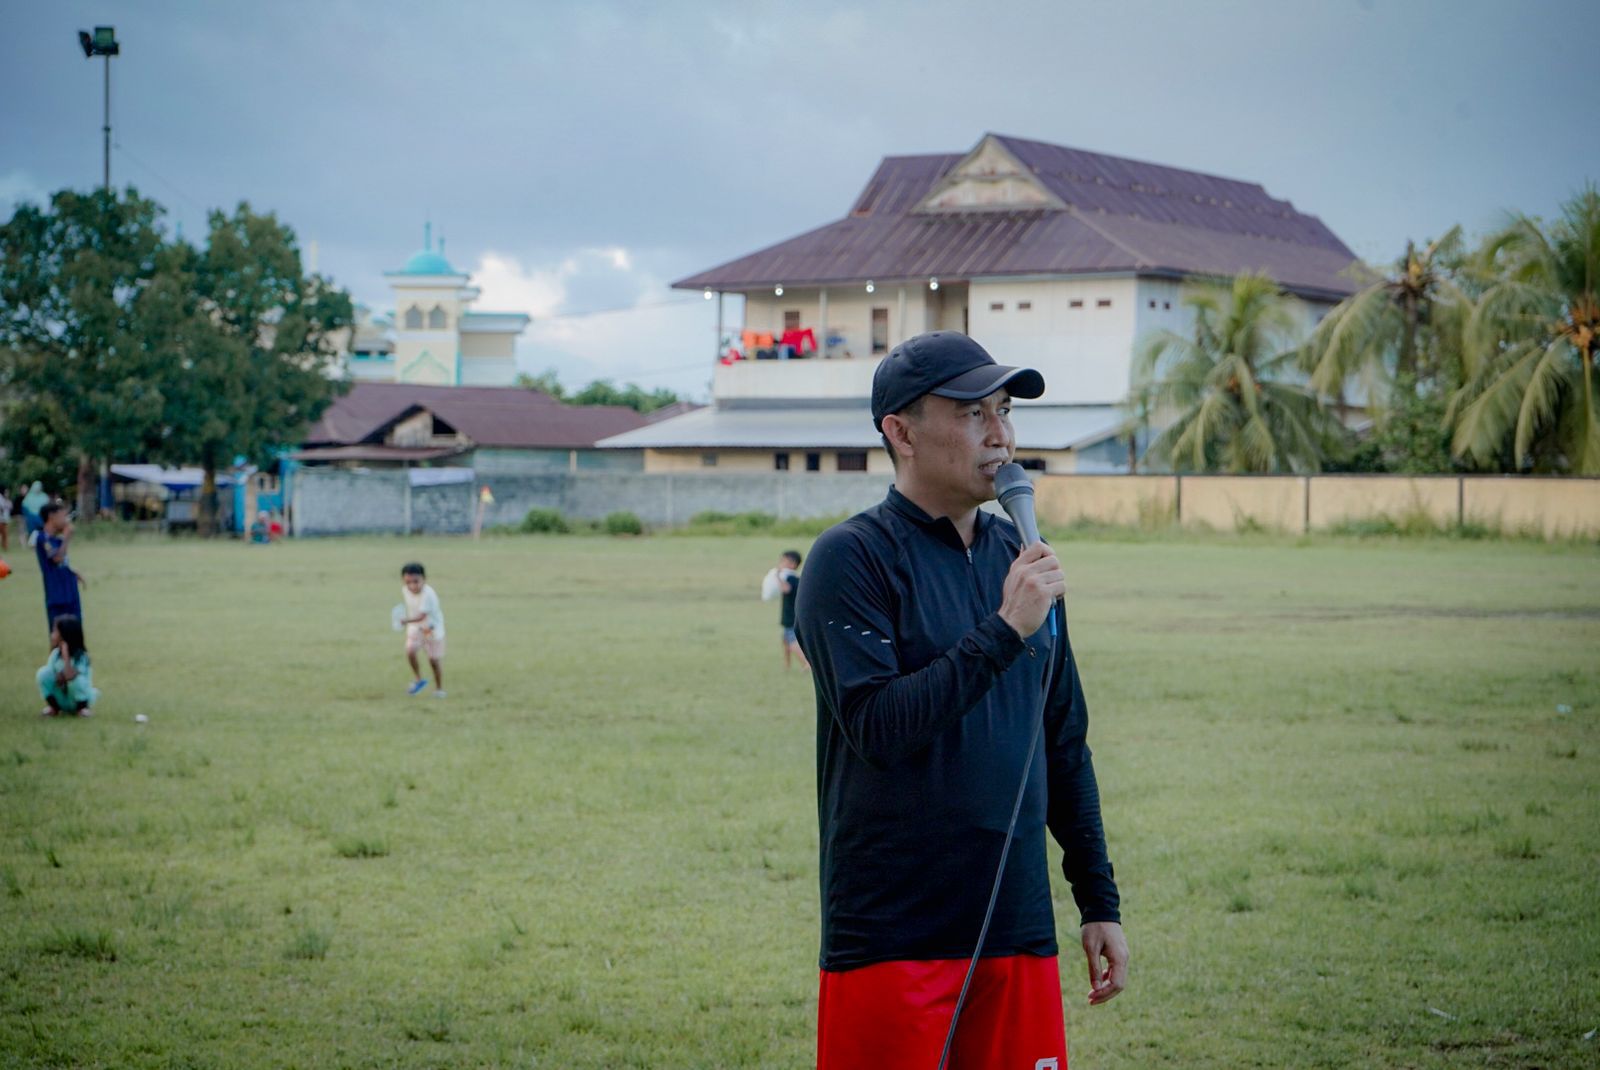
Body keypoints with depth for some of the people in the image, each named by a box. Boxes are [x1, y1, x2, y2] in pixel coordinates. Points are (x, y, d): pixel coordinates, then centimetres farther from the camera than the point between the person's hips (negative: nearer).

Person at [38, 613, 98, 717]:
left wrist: (65, 655, -36)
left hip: (79, 699, -5)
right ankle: (54, 707, 0)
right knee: (43, 673, -18)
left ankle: (82, 708, -7)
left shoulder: (81, 656, -23)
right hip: (61, 700, 5)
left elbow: (70, 677, -37)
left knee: (77, 679, -37)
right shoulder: (55, 653, -5)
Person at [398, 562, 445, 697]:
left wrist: (407, 620, -52)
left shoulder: (428, 595, -31)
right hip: (415, 626, 4)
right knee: (410, 651, -18)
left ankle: (439, 689, 22)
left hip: (432, 628, -4)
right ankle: (418, 679, 5)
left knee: (434, 659, 3)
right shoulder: (405, 591, -12)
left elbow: (422, 616, -38)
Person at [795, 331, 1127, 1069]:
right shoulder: (851, 558, -7)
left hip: (1018, 932, 6)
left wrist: (1099, 902, 17)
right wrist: (1003, 631, -19)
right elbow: (877, 728, -19)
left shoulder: (1018, 558, 13)